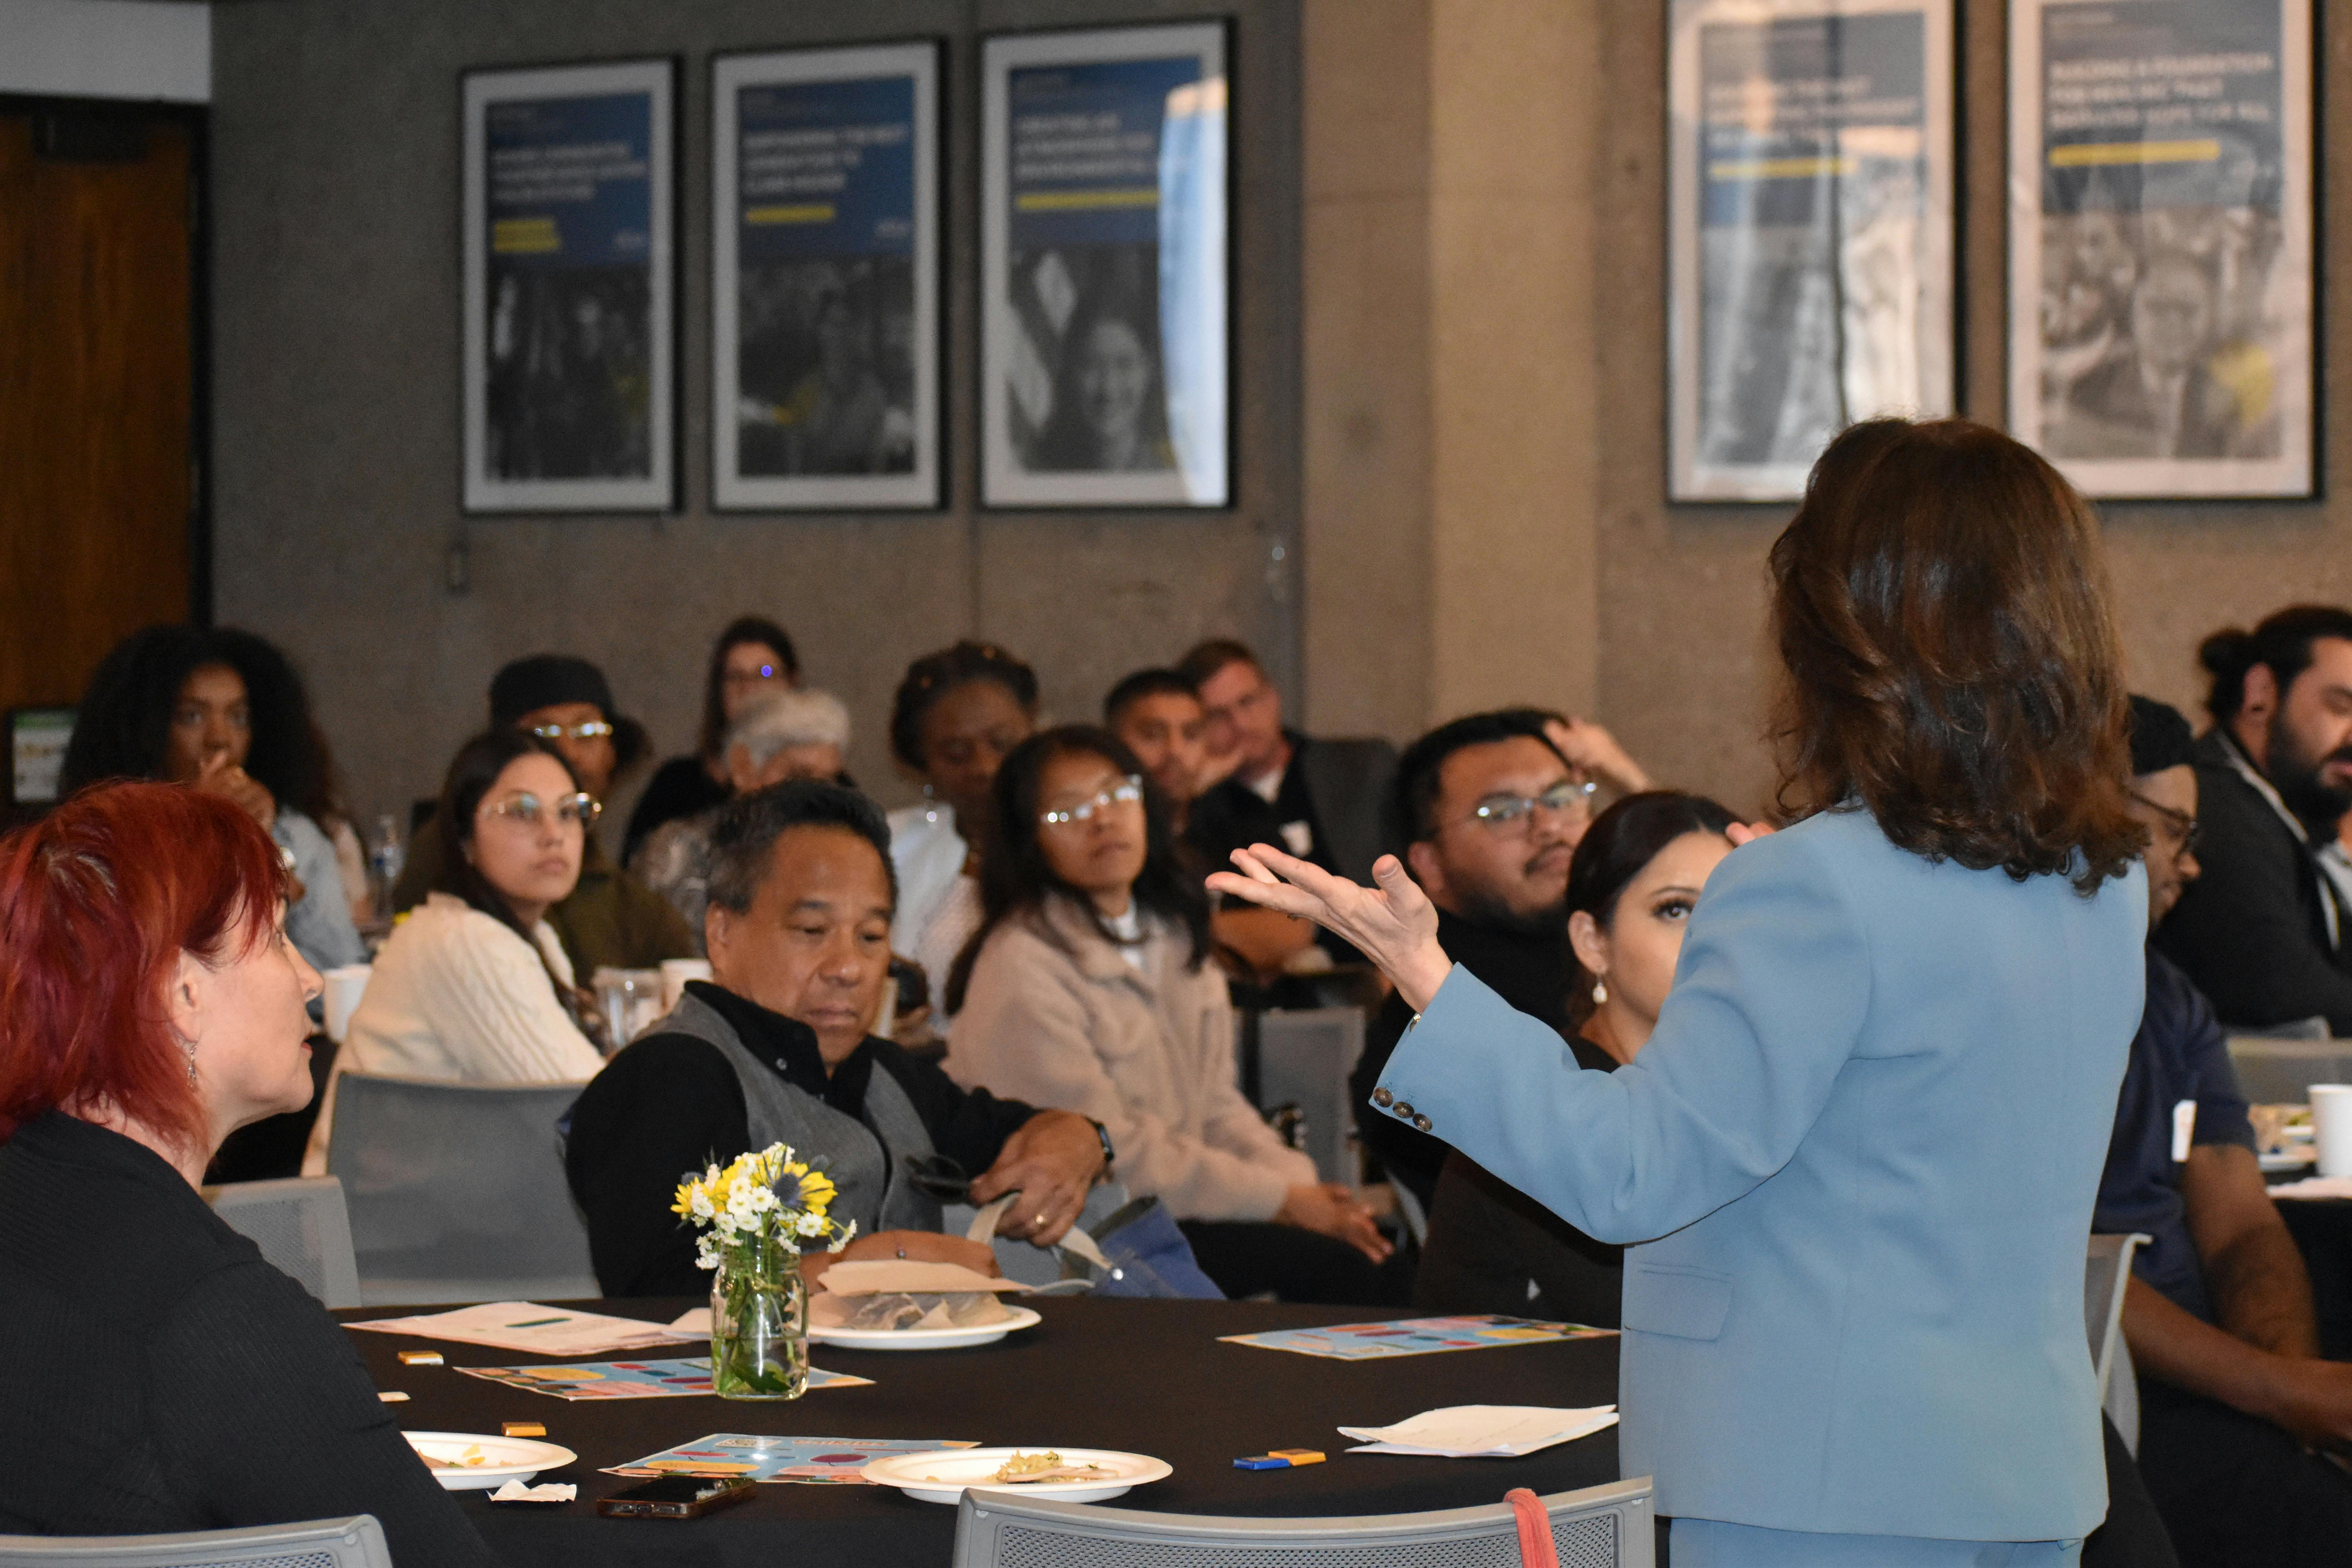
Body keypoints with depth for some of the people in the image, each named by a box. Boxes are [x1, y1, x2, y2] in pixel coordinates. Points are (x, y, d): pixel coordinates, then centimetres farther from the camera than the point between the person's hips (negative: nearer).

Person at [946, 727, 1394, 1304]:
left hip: (1176, 1200, 8)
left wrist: (1299, 1182, -6)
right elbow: (1107, 1153, -16)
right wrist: (1283, 1200, -15)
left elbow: (1216, 1104, 14)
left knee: (1381, 1249, -14)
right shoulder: (1023, 965, -14)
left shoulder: (1172, 933, 12)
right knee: (1332, 1267, -22)